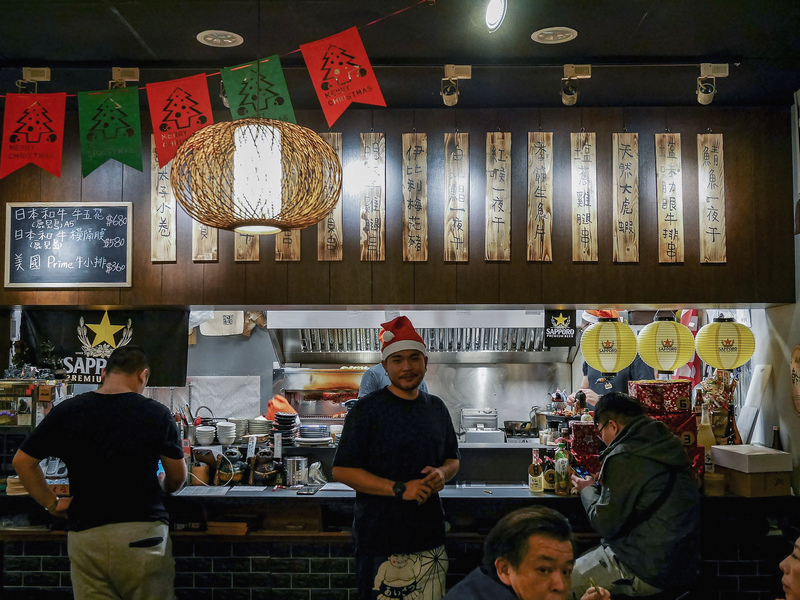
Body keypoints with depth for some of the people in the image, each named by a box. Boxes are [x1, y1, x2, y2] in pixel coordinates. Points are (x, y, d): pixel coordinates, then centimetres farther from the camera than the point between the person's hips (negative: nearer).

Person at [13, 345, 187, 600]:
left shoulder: (65, 412, 0)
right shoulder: (157, 413, -6)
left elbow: (22, 461, 10)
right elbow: (178, 478, 4)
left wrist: (52, 503, 17)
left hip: (85, 537, 2)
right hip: (143, 529, -2)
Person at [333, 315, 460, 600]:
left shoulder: (436, 408, 12)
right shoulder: (366, 409, -5)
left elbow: (453, 459, 22)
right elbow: (342, 470, -10)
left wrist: (442, 473, -3)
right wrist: (400, 488, -17)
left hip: (431, 537, 5)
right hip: (380, 541, -5)